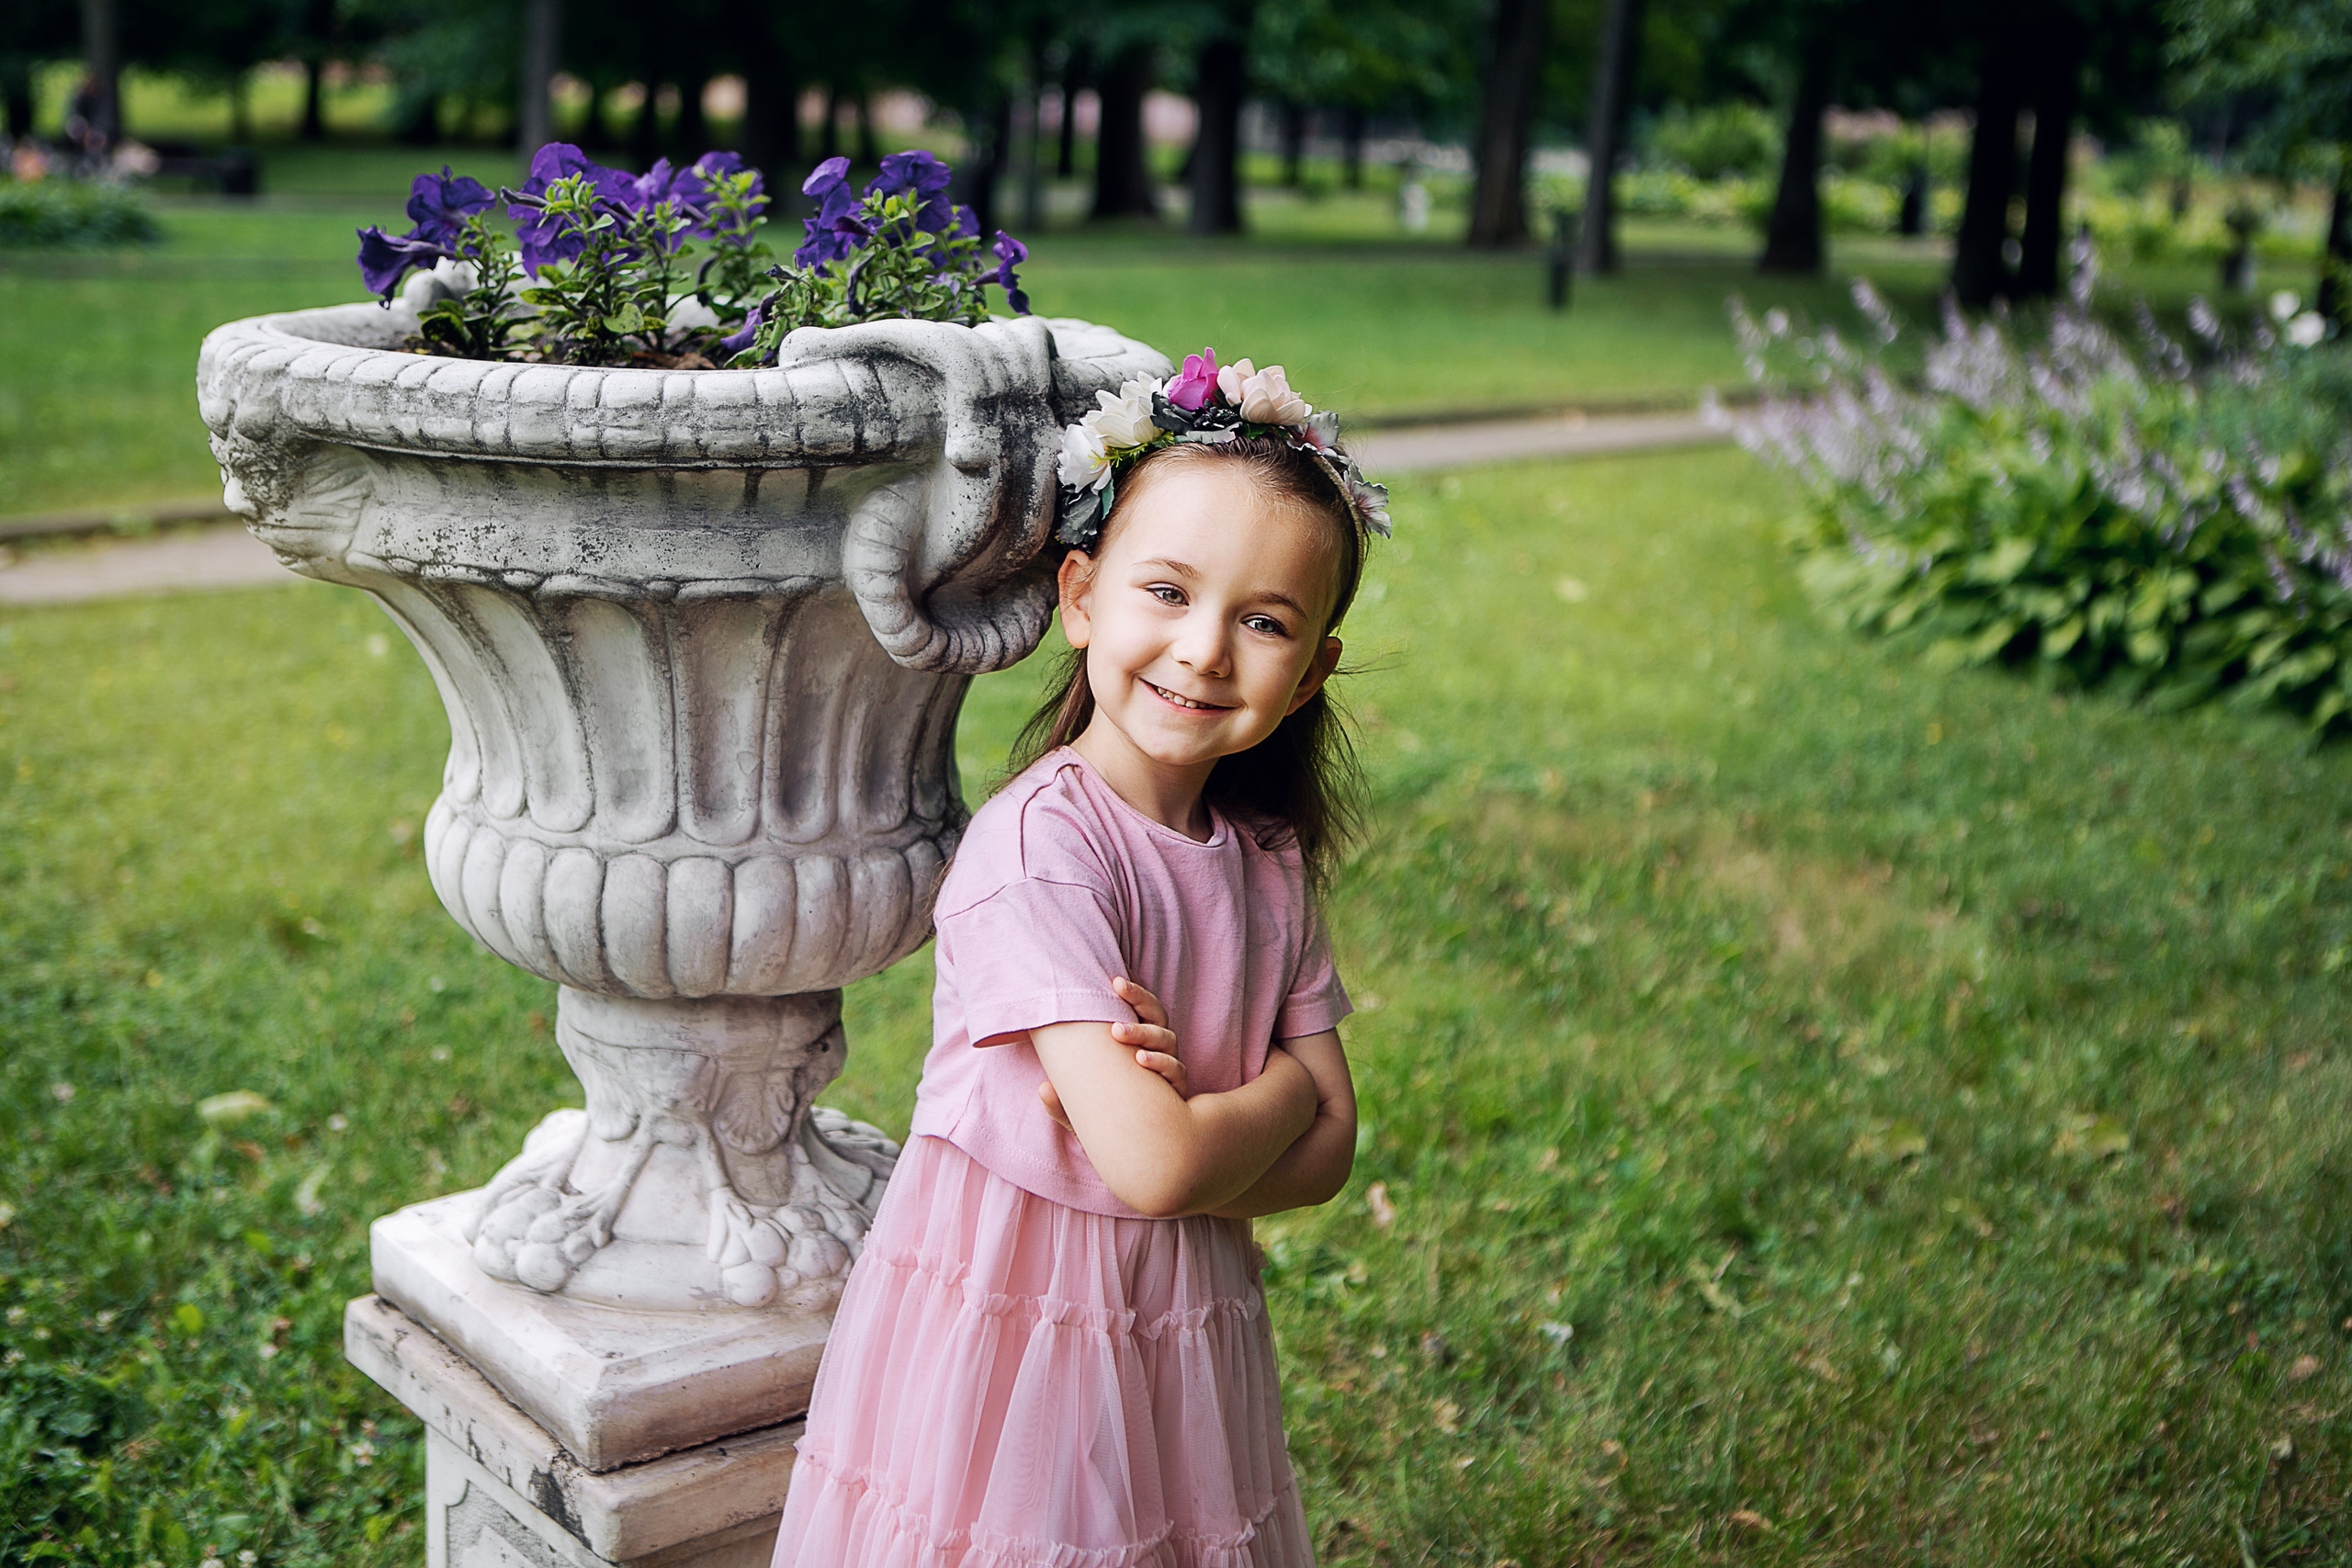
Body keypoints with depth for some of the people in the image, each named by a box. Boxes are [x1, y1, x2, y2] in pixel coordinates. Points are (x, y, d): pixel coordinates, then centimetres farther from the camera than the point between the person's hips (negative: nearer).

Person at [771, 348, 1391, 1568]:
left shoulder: (1266, 862, 0)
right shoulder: (1039, 846, -22)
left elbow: (1327, 1151, 0)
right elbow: (1156, 1167, -27)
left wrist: (1189, 1120, -18)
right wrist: (1279, 1086, -9)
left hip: (1179, 1327, 6)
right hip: (1005, 1321, -6)